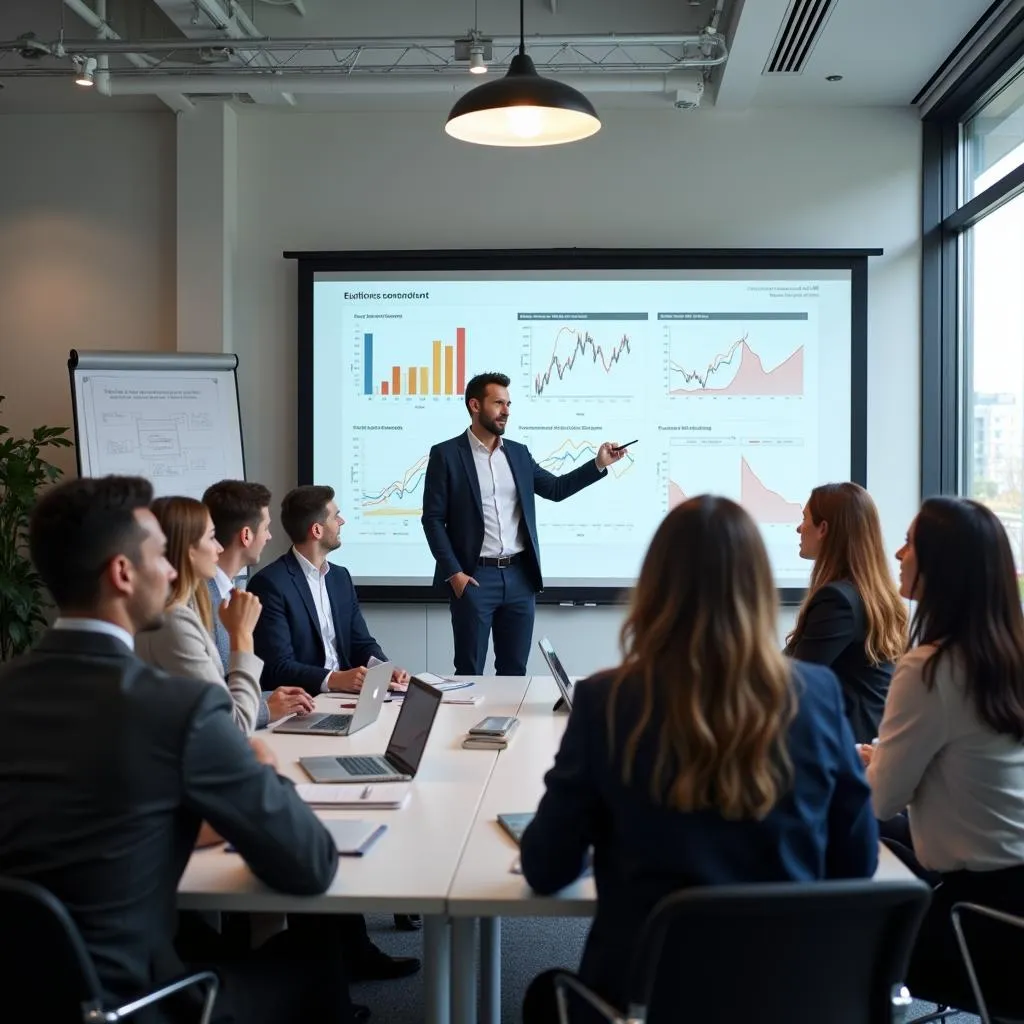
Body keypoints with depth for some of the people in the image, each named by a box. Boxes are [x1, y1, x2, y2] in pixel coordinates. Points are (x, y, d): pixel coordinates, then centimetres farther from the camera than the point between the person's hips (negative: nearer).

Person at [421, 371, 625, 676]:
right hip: (474, 577, -5)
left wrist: (599, 464, 4)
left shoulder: (518, 453, 12)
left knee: (515, 671, 10)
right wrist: (453, 573, -13)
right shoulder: (446, 454, -3)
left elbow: (556, 488, 16)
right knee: (469, 672, 1)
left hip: (520, 576, 5)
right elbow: (433, 518, -6)